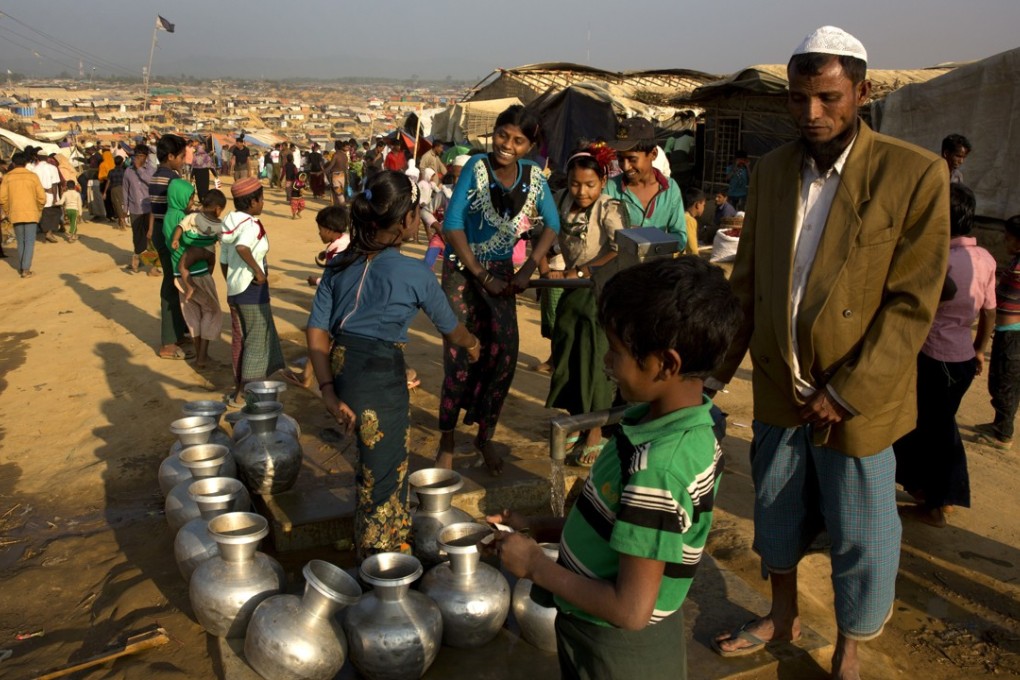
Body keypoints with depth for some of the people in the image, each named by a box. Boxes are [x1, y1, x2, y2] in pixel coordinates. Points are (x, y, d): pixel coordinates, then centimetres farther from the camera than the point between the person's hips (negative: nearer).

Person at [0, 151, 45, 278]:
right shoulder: (33, 176, -1)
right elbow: (42, 197, -4)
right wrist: (38, 211, 11)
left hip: (15, 215, 2)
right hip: (31, 214, -2)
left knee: (21, 242, 15)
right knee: (29, 242, 1)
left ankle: (21, 268, 19)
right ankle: (26, 269, -8)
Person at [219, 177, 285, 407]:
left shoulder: (230, 223, 7)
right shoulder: (252, 225, -17)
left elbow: (223, 261, 12)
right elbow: (242, 247, -38)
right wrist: (258, 270, -26)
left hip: (234, 290, 8)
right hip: (253, 291, -8)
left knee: (239, 340, 18)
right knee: (257, 342, 3)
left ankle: (240, 386, 30)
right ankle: (243, 394, 7)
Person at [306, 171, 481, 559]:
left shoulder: (341, 265, 6)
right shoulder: (414, 274, -8)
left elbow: (316, 332, 1)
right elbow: (450, 329, 7)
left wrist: (329, 392, 1)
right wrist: (471, 344, 29)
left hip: (341, 368, 7)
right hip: (381, 378, -7)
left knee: (376, 465, 25)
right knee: (384, 477, 10)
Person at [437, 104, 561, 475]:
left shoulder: (533, 174, -3)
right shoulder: (477, 167, -15)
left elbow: (552, 224, 7)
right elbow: (452, 225, -16)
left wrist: (527, 270, -4)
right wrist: (483, 277, -15)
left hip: (501, 271, 4)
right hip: (462, 269, -4)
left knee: (504, 351, -2)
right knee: (459, 355, -5)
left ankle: (485, 435, 17)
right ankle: (447, 442, 9)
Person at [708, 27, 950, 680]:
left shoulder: (916, 174, -13)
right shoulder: (772, 169, 2)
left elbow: (912, 303, -14)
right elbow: (748, 278, 7)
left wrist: (846, 393, -16)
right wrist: (720, 366, 2)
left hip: (858, 400, -4)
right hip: (778, 387, 4)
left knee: (860, 539, 9)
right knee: (777, 515, 19)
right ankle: (783, 615, 44)